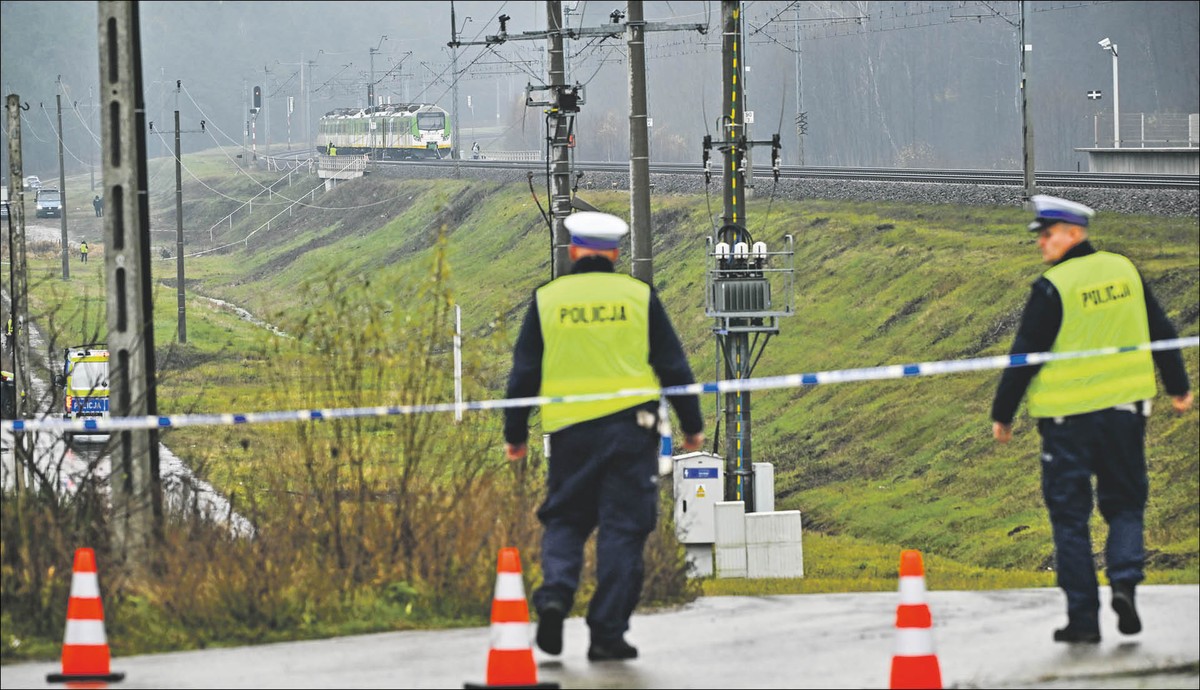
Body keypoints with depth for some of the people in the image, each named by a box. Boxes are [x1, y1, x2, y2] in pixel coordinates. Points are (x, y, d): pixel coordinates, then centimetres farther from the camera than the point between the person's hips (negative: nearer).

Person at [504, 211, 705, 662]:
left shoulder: (547, 299, 4)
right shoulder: (638, 296, 3)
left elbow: (524, 372, 6)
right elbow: (673, 366, 6)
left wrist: (515, 434, 14)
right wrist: (692, 426, 16)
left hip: (569, 430, 1)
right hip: (631, 426, -1)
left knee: (565, 520, 15)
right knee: (622, 528, 3)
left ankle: (555, 593, -11)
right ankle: (607, 633, -1)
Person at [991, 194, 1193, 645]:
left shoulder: (1052, 288, -13)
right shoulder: (1124, 271, 4)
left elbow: (1025, 355, -11)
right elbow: (1160, 332, 13)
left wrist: (1002, 415, -1)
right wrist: (1178, 387, 26)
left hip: (1068, 416, -4)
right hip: (1124, 406, 4)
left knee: (1070, 516, 5)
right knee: (1125, 502, 16)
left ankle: (1084, 617, 3)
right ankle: (1124, 579, -9)